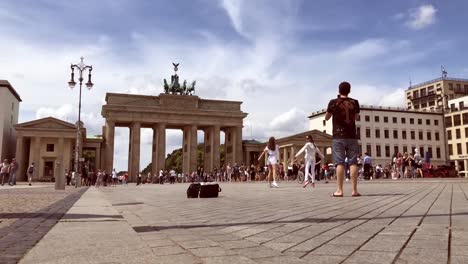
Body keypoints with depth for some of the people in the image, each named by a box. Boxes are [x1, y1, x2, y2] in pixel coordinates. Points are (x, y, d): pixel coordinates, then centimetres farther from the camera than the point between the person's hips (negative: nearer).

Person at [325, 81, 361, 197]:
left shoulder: (333, 102, -3)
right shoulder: (355, 102, 5)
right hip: (352, 137, 2)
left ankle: (339, 190, -7)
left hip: (338, 137, -2)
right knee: (353, 162, 2)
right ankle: (354, 190, 1)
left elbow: (326, 118, 10)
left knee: (340, 163, -4)